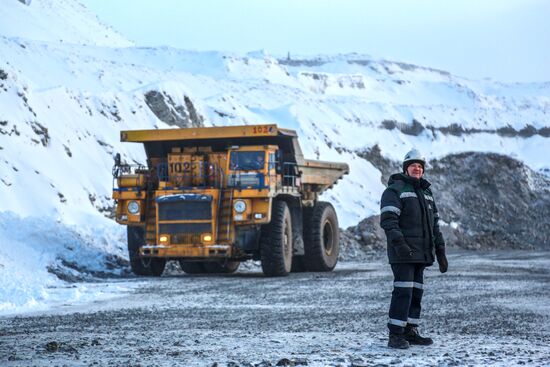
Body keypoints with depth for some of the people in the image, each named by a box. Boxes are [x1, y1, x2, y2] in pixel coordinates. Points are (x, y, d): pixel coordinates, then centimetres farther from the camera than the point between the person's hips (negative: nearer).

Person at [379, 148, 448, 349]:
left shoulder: (426, 193, 20)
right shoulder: (395, 190, -4)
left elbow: (434, 224, 22)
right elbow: (388, 219, -16)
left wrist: (440, 251, 17)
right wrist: (399, 244, -28)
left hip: (421, 253, 8)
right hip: (403, 252, -8)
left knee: (416, 292, 8)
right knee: (403, 291, -13)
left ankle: (410, 332, 14)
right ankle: (395, 335, -13)